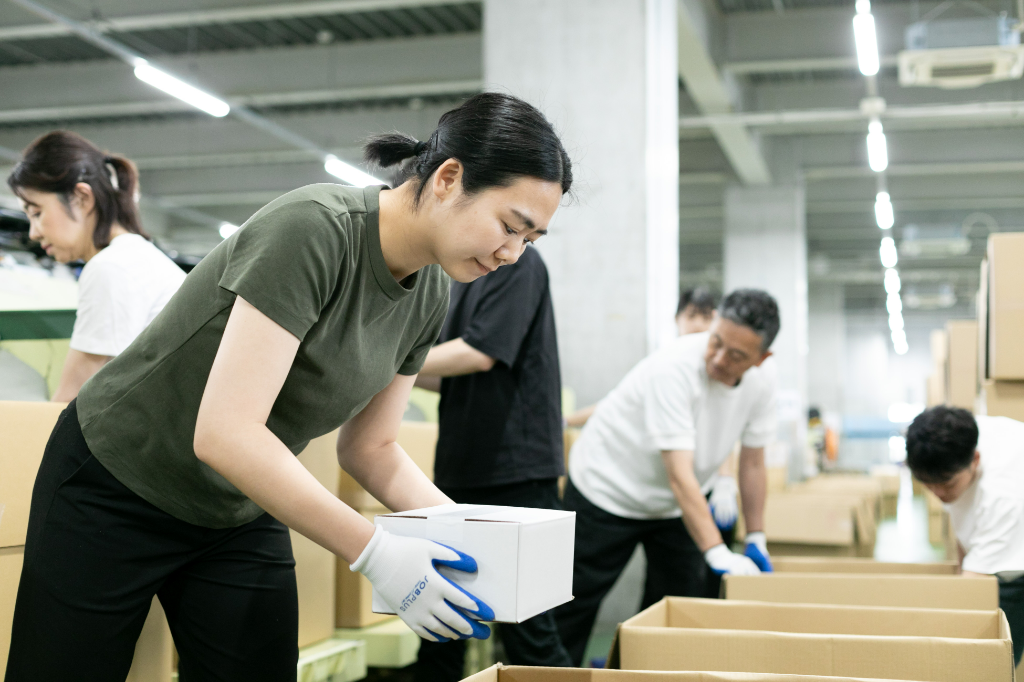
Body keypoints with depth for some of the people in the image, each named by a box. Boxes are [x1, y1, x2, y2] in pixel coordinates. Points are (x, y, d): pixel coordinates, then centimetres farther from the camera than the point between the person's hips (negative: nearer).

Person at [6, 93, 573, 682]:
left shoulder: (430, 297, -5)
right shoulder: (312, 229, -29)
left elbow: (370, 447, 5)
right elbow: (224, 433, -34)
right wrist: (379, 554, -33)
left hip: (242, 516, 7)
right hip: (115, 493, -6)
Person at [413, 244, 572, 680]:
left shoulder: (517, 263, -8)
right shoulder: (461, 277, 17)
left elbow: (480, 354, -17)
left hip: (516, 472, -8)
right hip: (459, 472, 8)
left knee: (528, 636, -5)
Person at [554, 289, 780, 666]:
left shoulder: (760, 383, -13)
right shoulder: (674, 367, -33)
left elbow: (752, 461, 0)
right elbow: (679, 474, -37)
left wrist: (756, 541, 1)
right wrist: (717, 553, -42)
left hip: (673, 507, 6)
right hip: (607, 490, -6)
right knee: (572, 610, -2)